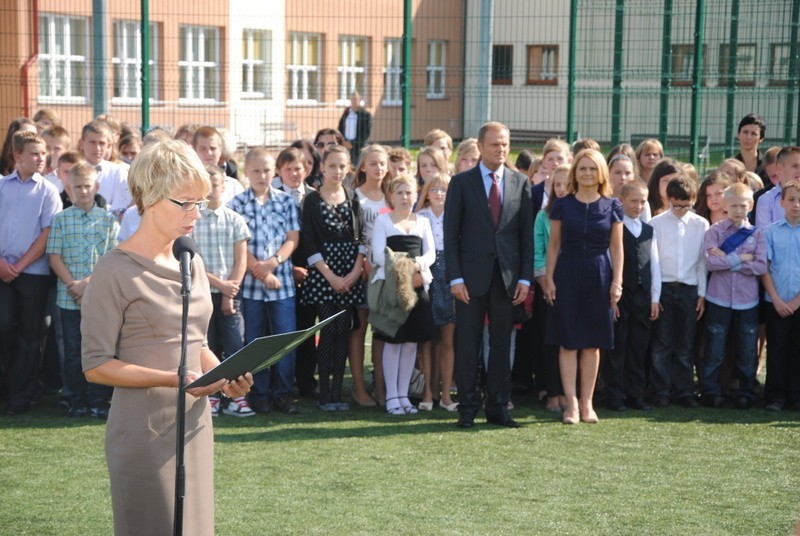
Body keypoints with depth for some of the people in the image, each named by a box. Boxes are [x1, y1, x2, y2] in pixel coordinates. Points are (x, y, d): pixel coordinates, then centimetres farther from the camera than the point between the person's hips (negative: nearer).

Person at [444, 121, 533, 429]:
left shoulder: (521, 183, 8)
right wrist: (455, 277, -9)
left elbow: (527, 234, 8)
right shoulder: (462, 183, 2)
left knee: (502, 344, 7)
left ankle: (498, 408, 14)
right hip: (472, 274, -2)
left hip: (507, 276, 2)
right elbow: (450, 233, -1)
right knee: (467, 344, 2)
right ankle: (467, 408, 9)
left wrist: (525, 277, 0)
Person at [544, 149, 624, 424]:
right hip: (568, 274, -1)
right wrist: (549, 278, -1)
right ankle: (571, 403, 2)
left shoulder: (612, 206, 4)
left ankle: (587, 403, 12)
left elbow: (617, 247, 6)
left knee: (593, 343, 5)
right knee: (568, 342, -1)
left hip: (599, 276, 1)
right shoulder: (562, 205, 3)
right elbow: (554, 245, 5)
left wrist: (617, 281, -1)